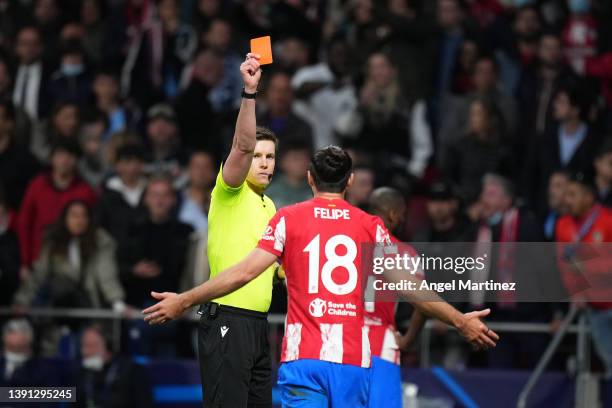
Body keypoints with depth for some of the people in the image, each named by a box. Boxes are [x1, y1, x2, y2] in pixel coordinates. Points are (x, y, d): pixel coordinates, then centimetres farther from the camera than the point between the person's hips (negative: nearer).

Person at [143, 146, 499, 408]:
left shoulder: (289, 219, 4)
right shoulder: (370, 226, 8)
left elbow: (245, 272, -3)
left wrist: (184, 301, 4)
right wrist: (462, 321, 20)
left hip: (303, 358, -1)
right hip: (354, 360, 1)